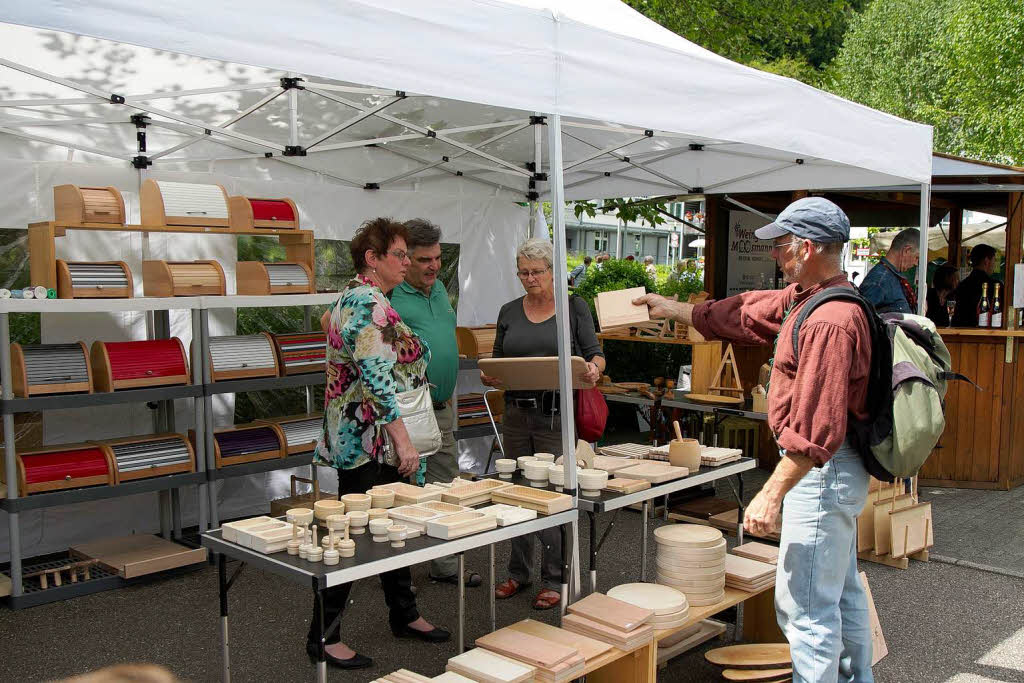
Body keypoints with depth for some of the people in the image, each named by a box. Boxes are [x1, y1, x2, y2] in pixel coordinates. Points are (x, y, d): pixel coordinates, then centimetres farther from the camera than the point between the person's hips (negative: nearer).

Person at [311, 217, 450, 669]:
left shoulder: (353, 296, 14)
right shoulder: (369, 304, -19)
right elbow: (377, 378, -25)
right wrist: (403, 440, -26)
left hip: (376, 441, 11)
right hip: (369, 440, -11)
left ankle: (404, 615, 30)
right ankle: (323, 636, 9)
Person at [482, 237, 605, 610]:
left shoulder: (574, 307, 1)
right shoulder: (509, 312, 10)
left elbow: (595, 354, 0)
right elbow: (499, 361, 13)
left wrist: (593, 368, -22)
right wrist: (490, 376, -8)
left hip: (557, 414, -4)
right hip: (516, 412, 4)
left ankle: (554, 579, 10)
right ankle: (518, 572, 26)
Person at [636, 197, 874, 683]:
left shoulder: (829, 321, -26)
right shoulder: (801, 299, 7)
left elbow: (815, 428, -29)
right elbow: (744, 312, 22)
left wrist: (772, 493, -27)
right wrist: (674, 309, 28)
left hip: (822, 472, -11)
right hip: (834, 468, 11)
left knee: (804, 605, -2)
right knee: (842, 592, 24)